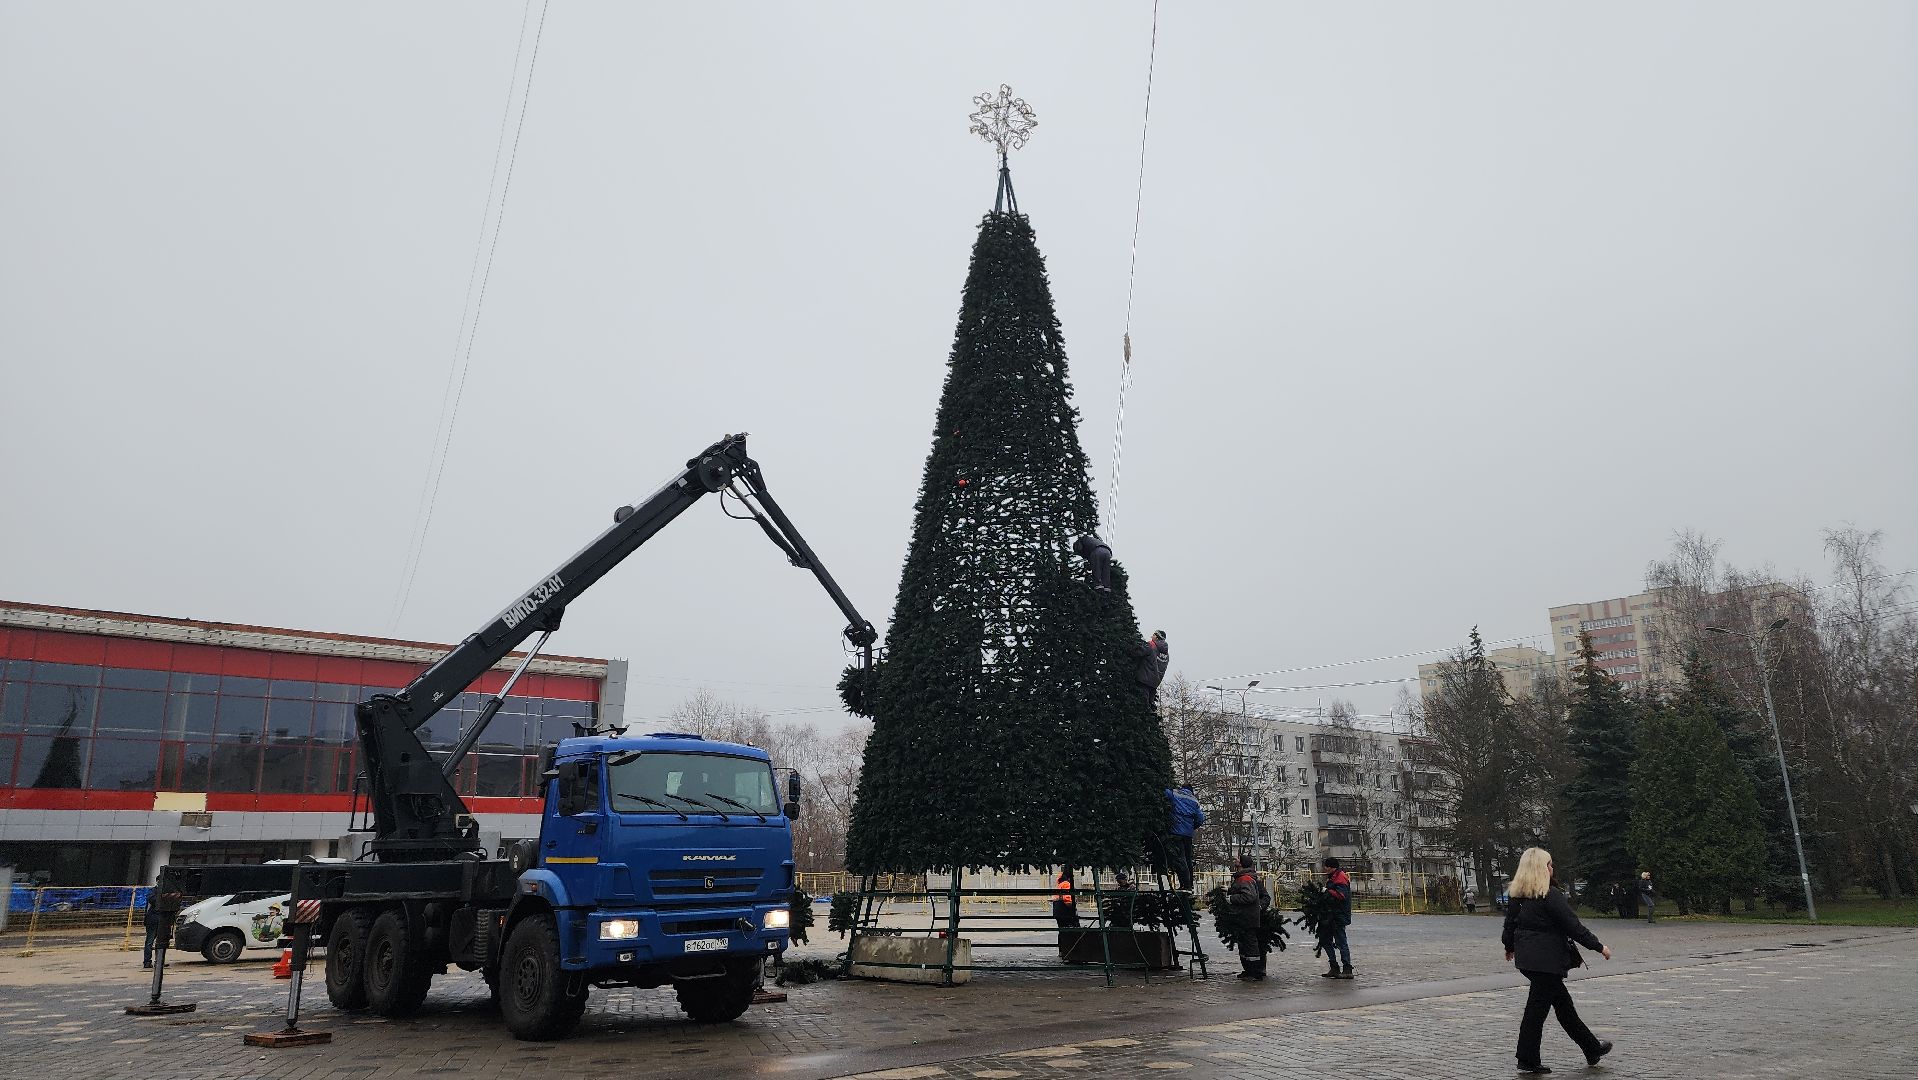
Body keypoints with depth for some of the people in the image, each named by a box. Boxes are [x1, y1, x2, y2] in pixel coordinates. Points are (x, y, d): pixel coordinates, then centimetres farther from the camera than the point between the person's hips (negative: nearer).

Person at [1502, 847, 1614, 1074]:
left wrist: (1510, 948, 31)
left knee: (1563, 1003, 19)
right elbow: (1573, 926, -15)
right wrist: (1599, 947, -4)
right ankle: (1527, 1060, 6)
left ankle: (1592, 1048, 32)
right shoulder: (1551, 896, -17)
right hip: (1547, 960, -8)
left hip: (1526, 958, 8)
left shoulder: (1517, 896, 6)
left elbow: (1510, 924, 14)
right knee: (1537, 1008, -1)